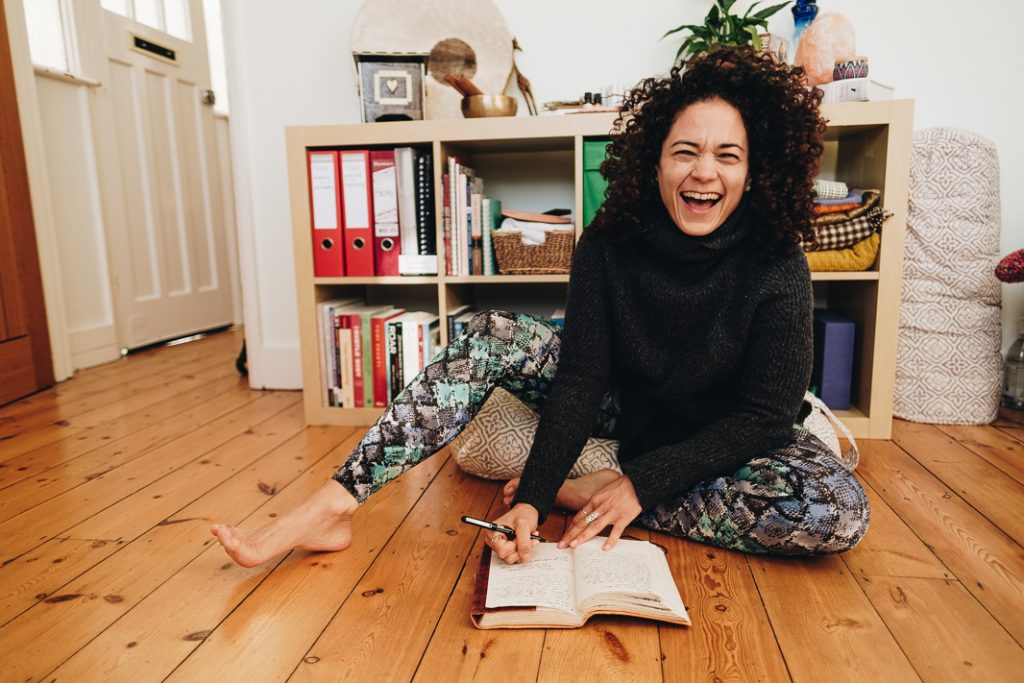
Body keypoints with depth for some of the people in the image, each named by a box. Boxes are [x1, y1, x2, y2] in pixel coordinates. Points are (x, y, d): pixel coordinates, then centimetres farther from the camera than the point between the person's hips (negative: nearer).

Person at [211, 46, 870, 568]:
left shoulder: (777, 269, -22)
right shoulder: (610, 243, -17)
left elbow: (766, 415, -21)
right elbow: (581, 375, -22)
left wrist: (642, 484, -28)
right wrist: (531, 497, -34)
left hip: (729, 436, 0)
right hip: (628, 406, 1)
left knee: (840, 514, -31)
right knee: (490, 336, -19)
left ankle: (593, 489, -22)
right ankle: (331, 508, -24)